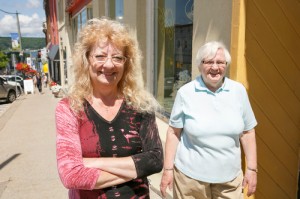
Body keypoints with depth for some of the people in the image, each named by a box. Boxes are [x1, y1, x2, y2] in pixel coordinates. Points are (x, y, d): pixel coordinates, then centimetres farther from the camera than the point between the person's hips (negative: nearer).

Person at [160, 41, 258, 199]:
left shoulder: (238, 91, -3)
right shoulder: (185, 92, -9)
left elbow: (247, 132, 4)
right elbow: (174, 132, -4)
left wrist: (251, 168, 4)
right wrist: (168, 169, -4)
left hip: (229, 178, 2)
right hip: (190, 175, -1)